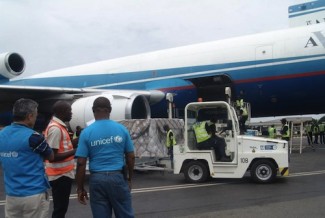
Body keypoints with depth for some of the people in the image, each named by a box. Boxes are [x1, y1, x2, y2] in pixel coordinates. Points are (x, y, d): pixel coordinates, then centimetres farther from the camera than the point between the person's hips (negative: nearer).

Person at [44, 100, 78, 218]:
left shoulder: (60, 126, 11)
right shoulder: (55, 128, -20)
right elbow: (53, 156, -23)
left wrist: (79, 139, 7)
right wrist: (74, 152, -21)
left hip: (64, 173, 10)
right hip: (60, 175, -10)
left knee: (61, 207, 18)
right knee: (59, 209, -1)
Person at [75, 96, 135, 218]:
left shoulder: (87, 132, -3)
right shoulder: (121, 129, 0)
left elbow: (81, 163, -6)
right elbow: (130, 157, 3)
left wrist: (80, 188, 2)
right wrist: (129, 178, 16)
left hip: (97, 179, 0)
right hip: (118, 177, 1)